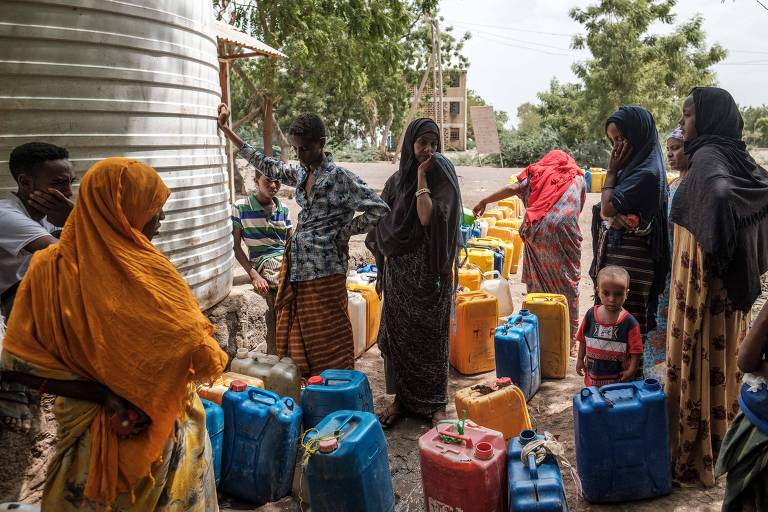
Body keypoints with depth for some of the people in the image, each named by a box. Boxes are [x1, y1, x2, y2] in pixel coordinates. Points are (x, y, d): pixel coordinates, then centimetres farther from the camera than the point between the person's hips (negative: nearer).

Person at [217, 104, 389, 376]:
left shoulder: (340, 177, -11)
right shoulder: (300, 172, 10)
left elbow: (379, 210, -13)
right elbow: (266, 165, 21)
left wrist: (343, 232, -9)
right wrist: (226, 130, 21)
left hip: (324, 269, -8)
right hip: (297, 266, 8)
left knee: (327, 338, 0)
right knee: (293, 335, 13)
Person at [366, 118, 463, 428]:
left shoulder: (443, 179, -6)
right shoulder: (396, 181, 8)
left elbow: (428, 218, -22)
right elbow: (383, 228, 12)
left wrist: (422, 178, -18)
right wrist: (383, 270, 8)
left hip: (430, 272, -4)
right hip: (398, 271, 4)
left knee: (431, 335, 4)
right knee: (397, 333, 8)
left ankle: (434, 401, 18)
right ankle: (401, 397, 22)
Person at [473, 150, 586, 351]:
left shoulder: (538, 173, 17)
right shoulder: (578, 178, 19)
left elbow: (513, 188, 4)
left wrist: (484, 202, 8)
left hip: (537, 231, 1)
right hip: (565, 232, -1)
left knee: (538, 282, 13)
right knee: (567, 286, 7)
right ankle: (569, 340, 12)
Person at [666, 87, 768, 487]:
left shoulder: (707, 157, -18)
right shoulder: (733, 155, 9)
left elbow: (719, 196, -37)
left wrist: (713, 251, -24)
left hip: (703, 276, -9)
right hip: (734, 279, 9)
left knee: (699, 361, 1)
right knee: (721, 357, 18)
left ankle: (695, 457, 14)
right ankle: (722, 443, 33)